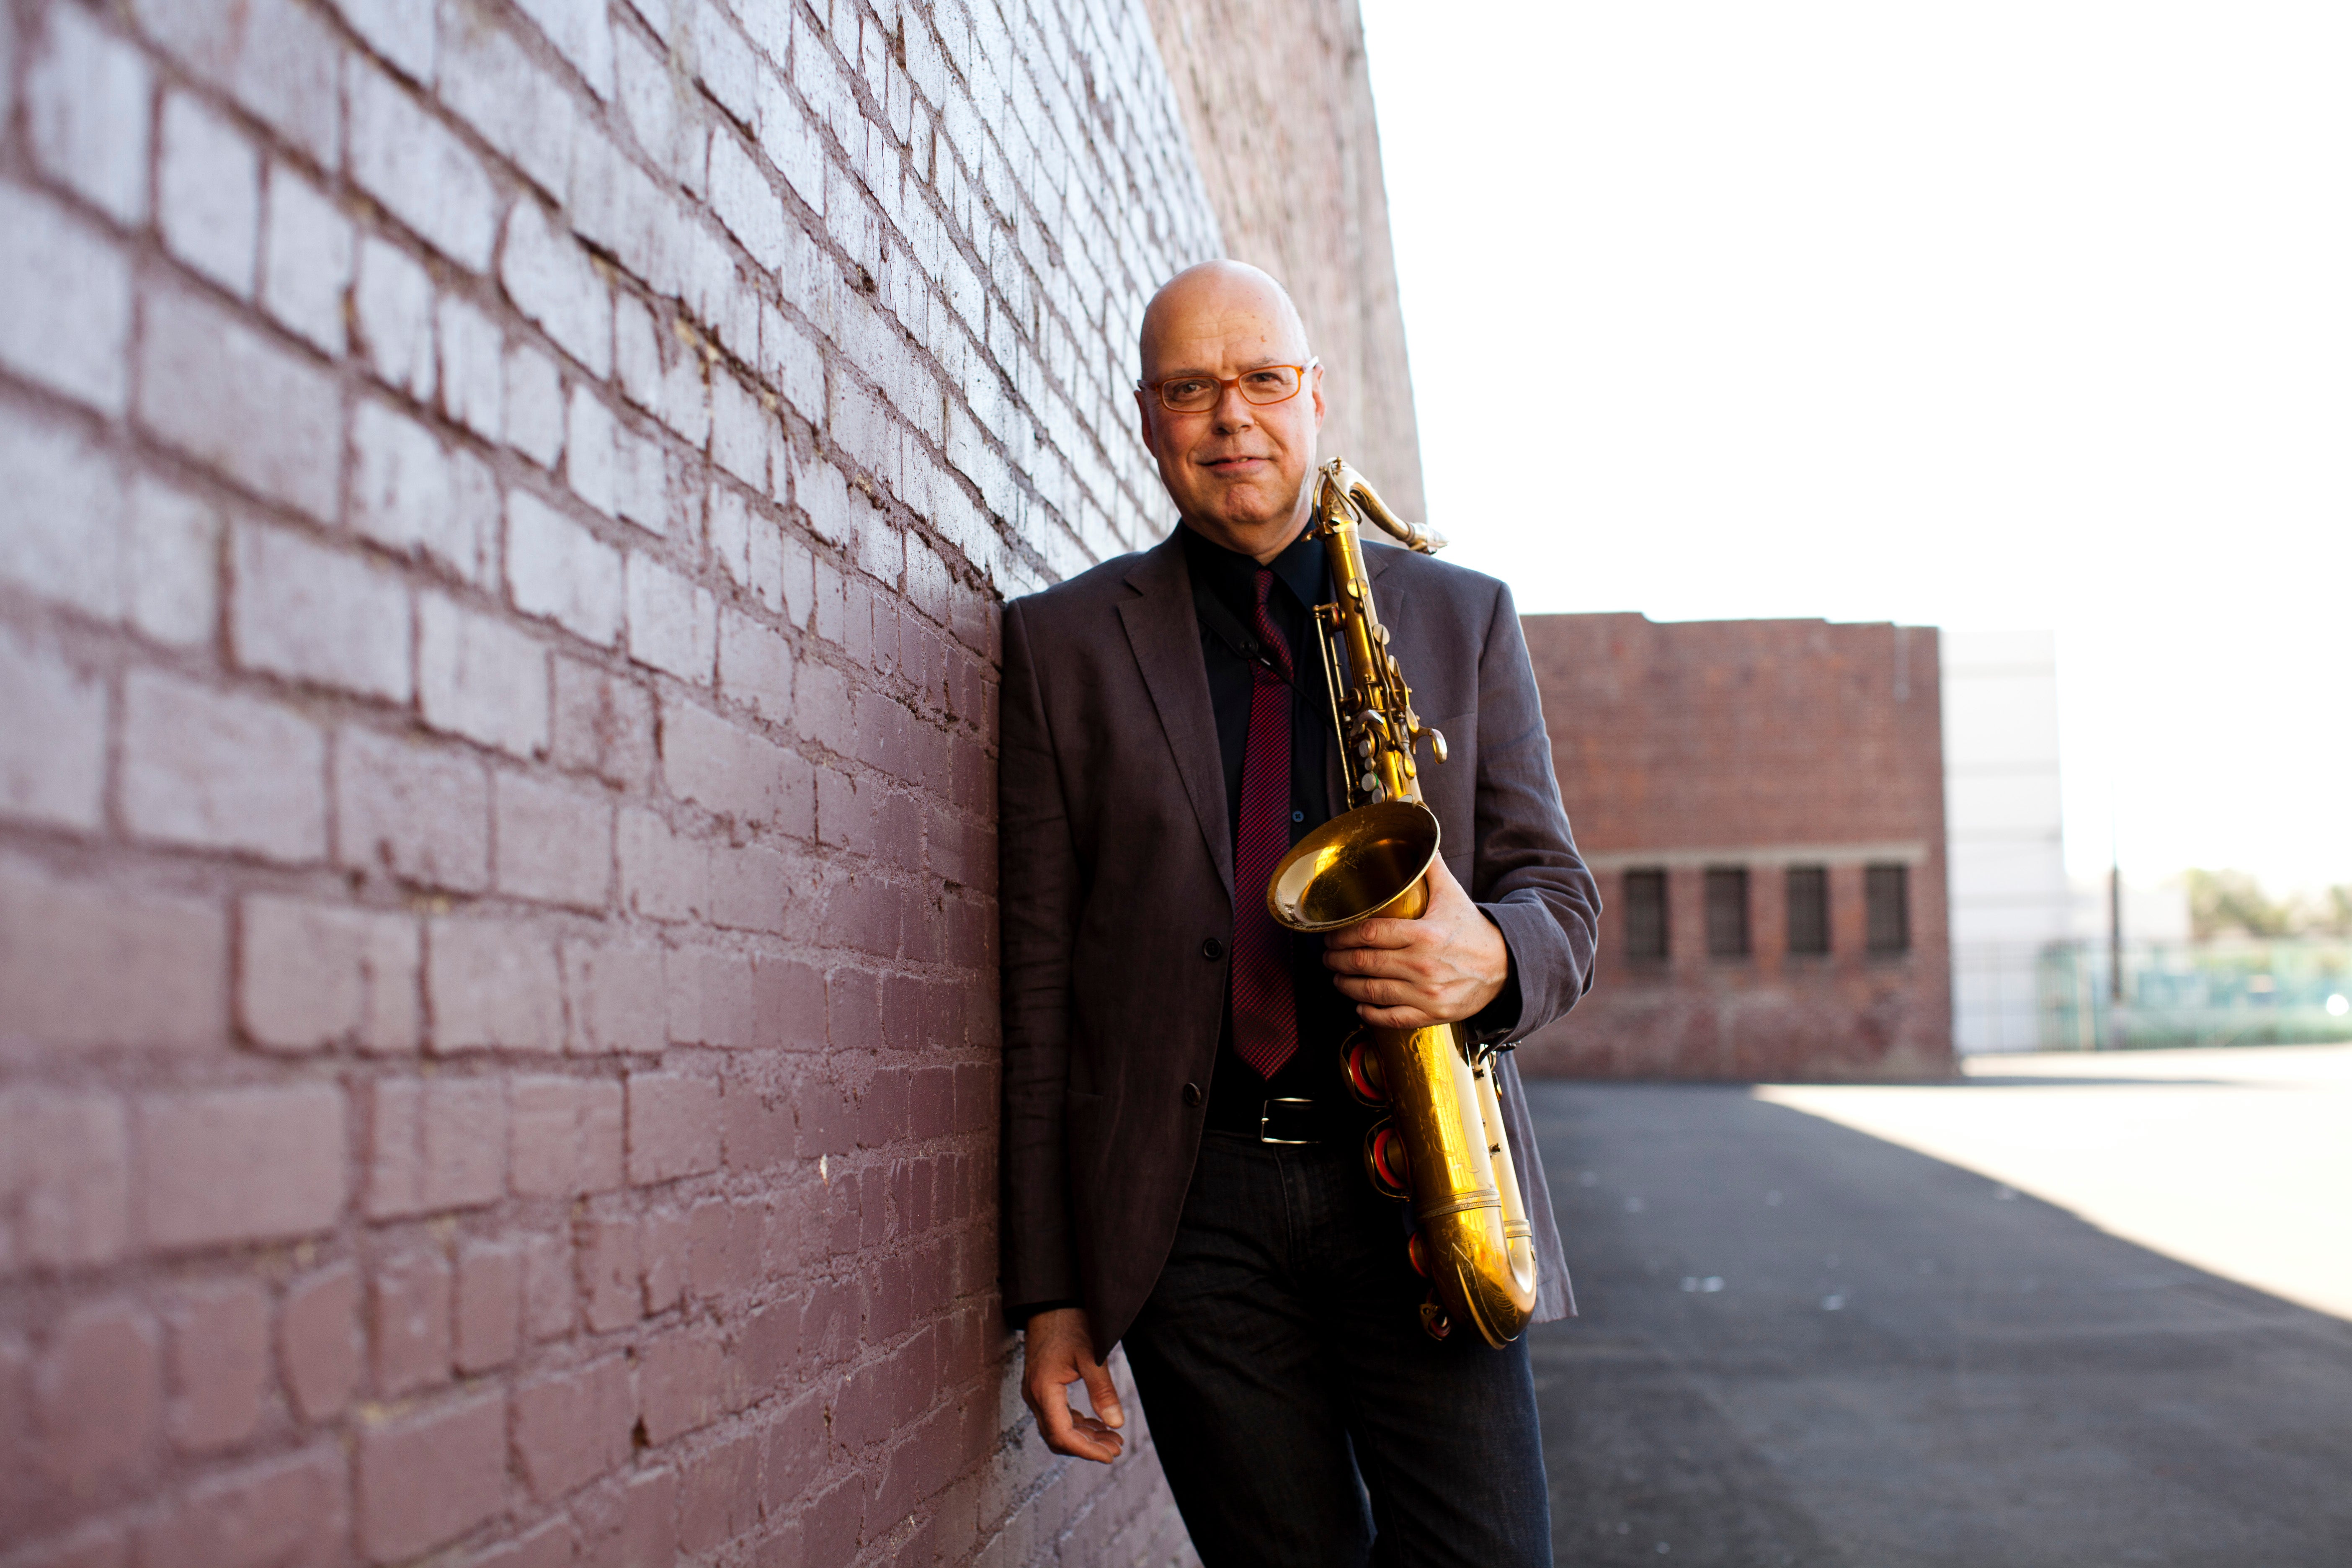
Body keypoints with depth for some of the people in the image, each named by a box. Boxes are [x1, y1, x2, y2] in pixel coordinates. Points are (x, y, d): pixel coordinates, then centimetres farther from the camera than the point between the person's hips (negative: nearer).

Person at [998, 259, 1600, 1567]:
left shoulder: (1465, 618, 10)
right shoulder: (1065, 641, 7)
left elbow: (1562, 894, 11)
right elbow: (1042, 974, 4)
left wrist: (1493, 957, -15)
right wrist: (1047, 1290, 0)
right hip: (1190, 1202, 0)